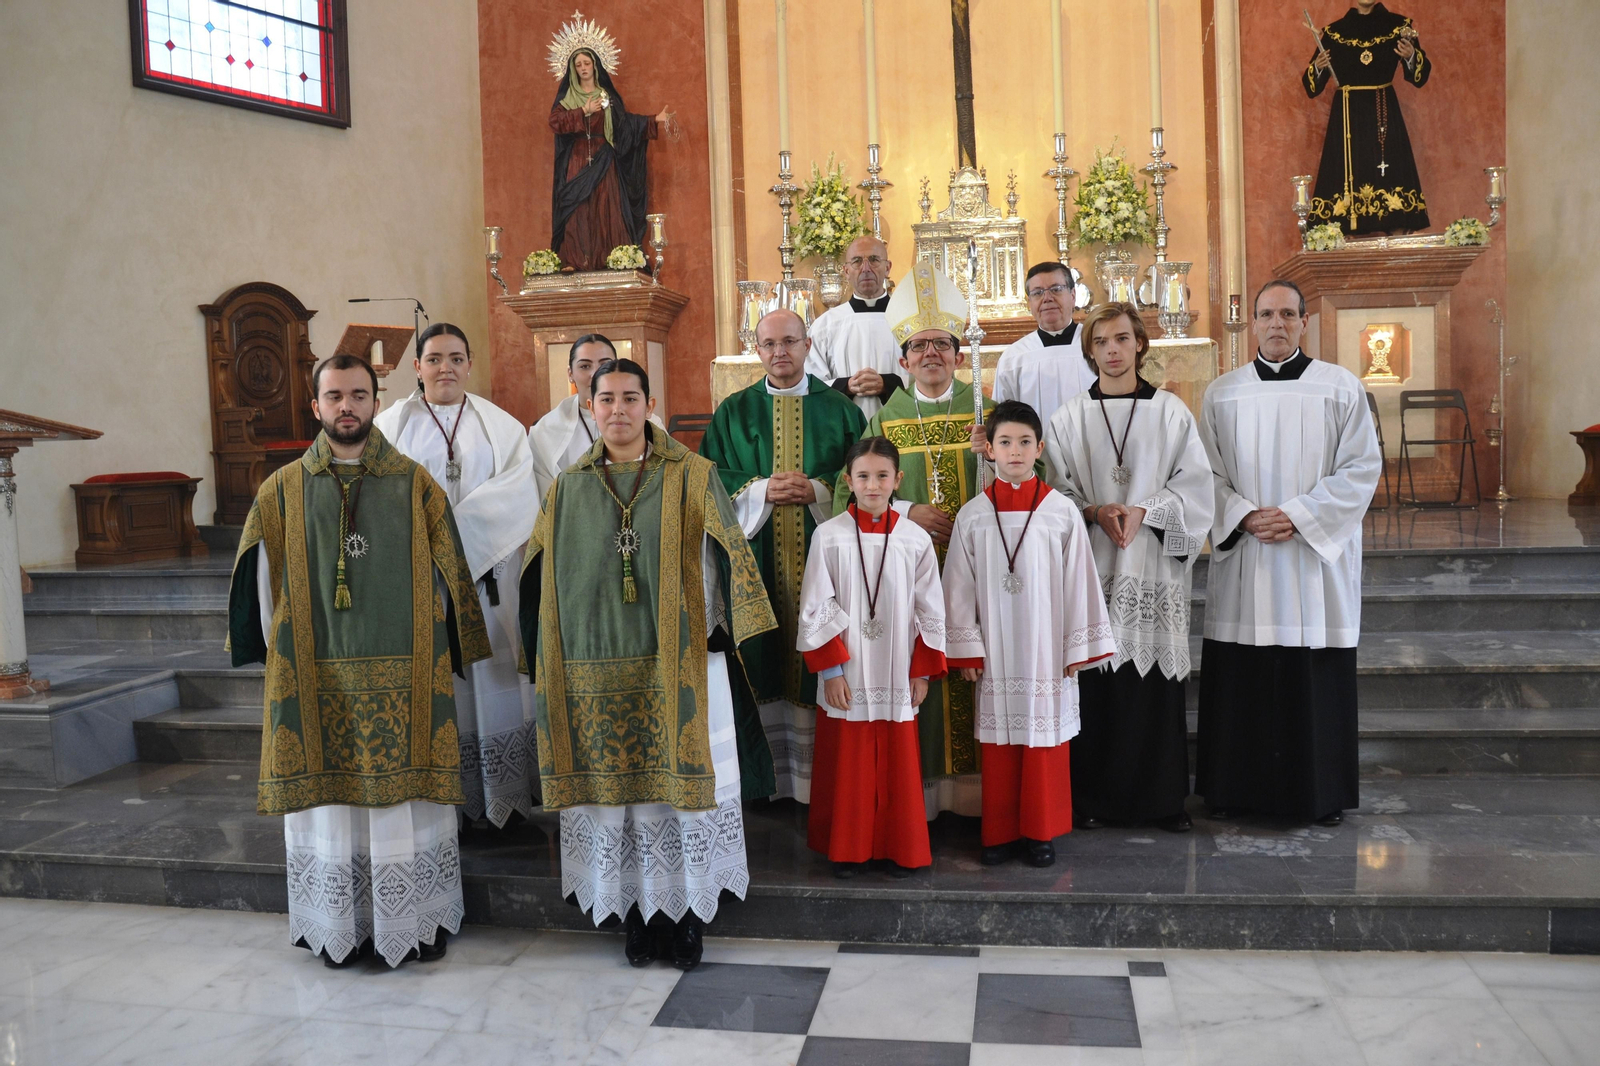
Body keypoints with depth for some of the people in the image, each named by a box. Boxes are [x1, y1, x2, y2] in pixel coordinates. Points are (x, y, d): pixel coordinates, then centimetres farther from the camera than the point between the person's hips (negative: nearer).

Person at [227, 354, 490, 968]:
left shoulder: (416, 486, 3)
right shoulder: (283, 491, 7)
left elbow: (448, 575, 5)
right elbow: (261, 583, 9)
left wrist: (440, 656, 4)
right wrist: (279, 658, 5)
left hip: (403, 676, -1)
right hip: (318, 675, 1)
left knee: (405, 796, 3)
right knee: (329, 797, 6)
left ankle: (419, 920, 16)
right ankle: (340, 927, 19)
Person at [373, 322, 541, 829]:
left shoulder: (501, 426, 9)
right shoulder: (389, 426, 8)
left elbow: (520, 492, -5)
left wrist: (454, 526, -15)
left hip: (488, 578, 1)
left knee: (491, 681, 3)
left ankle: (502, 797, 12)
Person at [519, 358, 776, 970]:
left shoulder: (690, 478, 2)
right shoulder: (569, 489, 10)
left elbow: (725, 559, -1)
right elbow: (543, 577, 12)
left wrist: (718, 633, -9)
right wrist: (550, 661, 7)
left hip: (678, 664, -2)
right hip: (598, 672, 2)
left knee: (681, 779, 1)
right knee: (612, 783, 6)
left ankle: (690, 913, 14)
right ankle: (633, 912, 19)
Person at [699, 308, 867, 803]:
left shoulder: (840, 409, 9)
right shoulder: (733, 412, 10)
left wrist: (817, 490, -12)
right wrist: (761, 490, -12)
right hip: (756, 559, 0)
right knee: (763, 666, 0)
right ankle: (766, 775, 10)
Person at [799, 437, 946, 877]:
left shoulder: (915, 539, 0)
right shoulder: (829, 536, -4)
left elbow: (930, 610, 5)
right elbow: (816, 608, -3)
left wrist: (923, 671, 4)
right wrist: (830, 669, -7)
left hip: (897, 676, 1)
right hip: (846, 678, -1)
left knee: (898, 763, 8)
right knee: (847, 765, 7)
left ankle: (900, 848, 24)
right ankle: (849, 848, 23)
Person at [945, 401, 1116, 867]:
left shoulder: (1061, 510, -2)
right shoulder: (973, 514, 0)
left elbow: (1079, 581, 1)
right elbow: (959, 587, 4)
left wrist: (1079, 647, 1)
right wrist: (966, 650, 2)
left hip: (1046, 650, -1)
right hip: (996, 654, 1)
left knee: (1046, 742, 6)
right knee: (999, 744, 8)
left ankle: (1041, 832, 21)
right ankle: (1000, 832, 21)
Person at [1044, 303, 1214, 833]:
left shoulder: (1171, 412, 7)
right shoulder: (1068, 419, 8)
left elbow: (1195, 487, 2)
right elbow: (1055, 493, 5)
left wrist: (1143, 511, -13)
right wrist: (1095, 513, -13)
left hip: (1155, 568, 0)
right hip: (1090, 568, 0)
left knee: (1157, 678, 2)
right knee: (1094, 680, 0)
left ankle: (1164, 795, 14)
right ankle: (1092, 796, 11)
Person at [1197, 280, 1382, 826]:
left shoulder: (1341, 386, 3)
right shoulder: (1222, 392, 8)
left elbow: (1361, 468, -2)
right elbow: (1206, 473, 5)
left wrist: (1297, 515, -12)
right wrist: (1245, 516, -11)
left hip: (1318, 552, -1)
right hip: (1242, 558, 1)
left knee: (1317, 675, 3)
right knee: (1239, 677, 3)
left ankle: (1322, 792, 17)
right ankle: (1235, 786, 17)